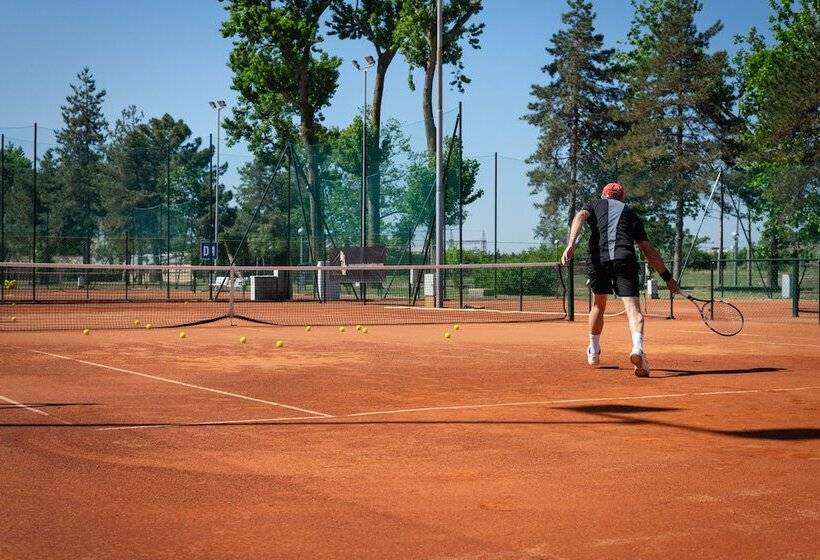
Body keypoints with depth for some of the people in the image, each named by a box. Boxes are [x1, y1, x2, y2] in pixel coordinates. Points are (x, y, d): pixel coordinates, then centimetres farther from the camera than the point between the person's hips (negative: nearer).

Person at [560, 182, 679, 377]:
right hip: (625, 259, -1)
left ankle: (593, 352, 37)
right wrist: (667, 277, 23)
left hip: (598, 259, 1)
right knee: (633, 309, -11)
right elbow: (648, 251, 19)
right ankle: (637, 348, -38)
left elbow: (580, 216, 0)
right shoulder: (631, 213, 26)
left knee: (598, 305, 25)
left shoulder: (595, 205, 26)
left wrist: (571, 244, -13)